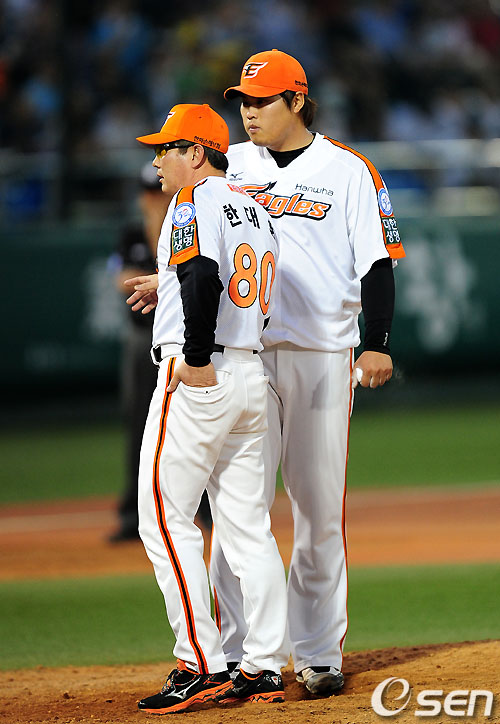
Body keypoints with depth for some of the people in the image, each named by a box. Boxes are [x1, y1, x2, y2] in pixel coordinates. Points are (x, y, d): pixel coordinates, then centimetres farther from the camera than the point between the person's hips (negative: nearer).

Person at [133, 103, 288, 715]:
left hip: (197, 379, -9)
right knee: (247, 525, 9)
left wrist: (197, 359, -22)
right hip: (252, 376, 9)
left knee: (165, 517, -6)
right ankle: (264, 668, 8)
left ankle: (201, 665, -10)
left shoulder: (196, 200, -8)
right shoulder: (255, 210, 19)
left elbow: (202, 274, -26)